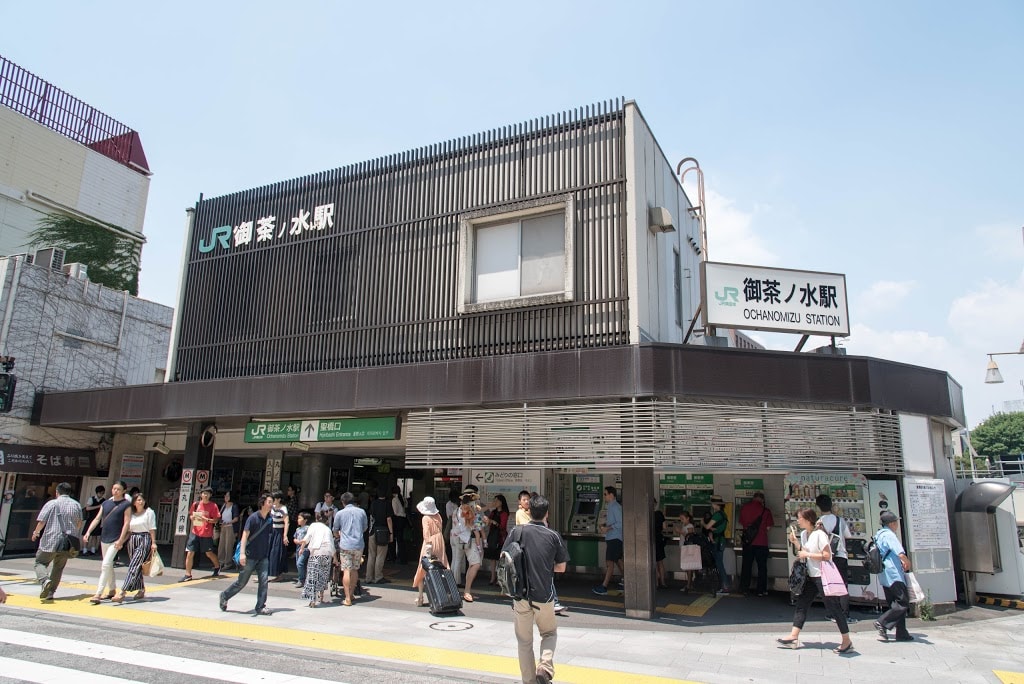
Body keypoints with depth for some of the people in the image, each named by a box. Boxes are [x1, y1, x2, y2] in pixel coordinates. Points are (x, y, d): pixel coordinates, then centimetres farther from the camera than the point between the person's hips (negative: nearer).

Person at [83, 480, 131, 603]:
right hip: (104, 538, 6)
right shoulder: (106, 503, 11)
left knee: (106, 565, -13)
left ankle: (98, 594, -12)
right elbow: (97, 519, 12)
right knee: (108, 565, 14)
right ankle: (112, 590, 26)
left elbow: (126, 523, -10)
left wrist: (120, 540, -16)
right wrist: (88, 532, -1)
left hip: (115, 540, -6)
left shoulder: (126, 504, -6)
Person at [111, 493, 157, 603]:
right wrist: (121, 541, 0)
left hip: (144, 540, -6)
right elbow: (128, 530, 14)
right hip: (132, 540, 6)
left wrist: (153, 543, -9)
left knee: (134, 566, -13)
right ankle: (141, 590, 22)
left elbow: (152, 529, -3)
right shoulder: (131, 514, 14)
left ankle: (122, 593, -18)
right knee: (137, 567, 8)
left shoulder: (149, 512, 0)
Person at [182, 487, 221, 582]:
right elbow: (191, 515, 15)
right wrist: (192, 517, -8)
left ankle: (217, 567, 36)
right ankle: (188, 575, 5)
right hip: (195, 532, 2)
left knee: (209, 553, 10)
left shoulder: (213, 506, -4)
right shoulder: (196, 504, 4)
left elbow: (215, 520, -4)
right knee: (189, 553, -4)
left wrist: (206, 519, -20)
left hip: (207, 534, -2)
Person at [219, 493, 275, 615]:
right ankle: (225, 596, 32)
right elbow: (245, 535, -16)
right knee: (242, 581, 7)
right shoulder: (253, 518, -12)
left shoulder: (270, 520, 4)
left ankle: (260, 607, 3)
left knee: (264, 580, -4)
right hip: (250, 556, -4)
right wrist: (242, 553, -24)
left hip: (263, 556, 4)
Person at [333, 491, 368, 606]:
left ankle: (348, 598, -5)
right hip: (359, 545, 3)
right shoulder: (361, 512, 8)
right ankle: (352, 593, 27)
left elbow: (335, 531, 14)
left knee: (347, 571, -2)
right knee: (355, 570, 15)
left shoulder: (340, 513, 2)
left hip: (345, 545, -3)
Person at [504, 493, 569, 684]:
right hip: (545, 596, 0)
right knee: (549, 633, 21)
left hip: (521, 594, 0)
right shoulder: (553, 536, -4)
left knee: (524, 641, 15)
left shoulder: (517, 531, -5)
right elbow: (561, 567, 4)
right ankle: (545, 667, 0)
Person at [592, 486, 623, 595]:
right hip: (611, 538, 10)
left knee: (610, 562, -8)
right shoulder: (610, 506, 15)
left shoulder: (615, 507, -15)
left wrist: (608, 528, -20)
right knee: (618, 561, 15)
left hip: (615, 538, -10)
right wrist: (604, 526, 8)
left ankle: (604, 587, -6)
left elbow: (620, 523, -21)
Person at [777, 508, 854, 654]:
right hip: (811, 576, 9)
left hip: (823, 576, -9)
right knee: (801, 604, 5)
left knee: (833, 607, -1)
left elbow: (827, 555, -22)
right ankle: (794, 637, 6)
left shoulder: (819, 534, -16)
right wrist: (794, 541, 4)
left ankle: (847, 642, 11)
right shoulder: (803, 534, 9)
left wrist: (807, 554, -19)